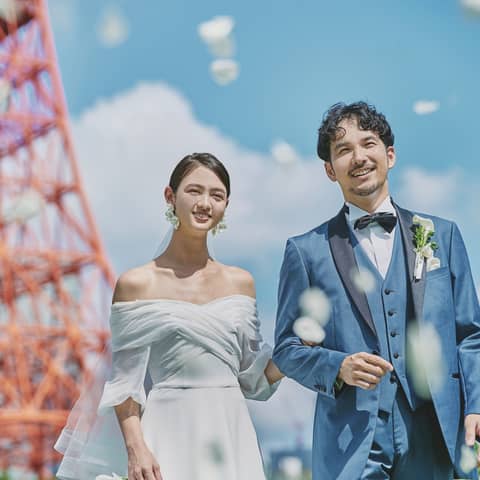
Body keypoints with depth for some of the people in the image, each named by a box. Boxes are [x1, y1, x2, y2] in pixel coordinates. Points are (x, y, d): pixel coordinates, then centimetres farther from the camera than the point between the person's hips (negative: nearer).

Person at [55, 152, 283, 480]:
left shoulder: (241, 282, 9)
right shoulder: (137, 284, -3)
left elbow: (254, 376, 11)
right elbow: (125, 382, -5)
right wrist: (136, 448, -16)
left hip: (231, 434, 4)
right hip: (171, 434, -3)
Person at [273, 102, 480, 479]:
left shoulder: (442, 235, 12)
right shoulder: (307, 251, 6)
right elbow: (287, 348, 7)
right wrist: (338, 368, -12)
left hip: (433, 436, 2)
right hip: (351, 442, -2)